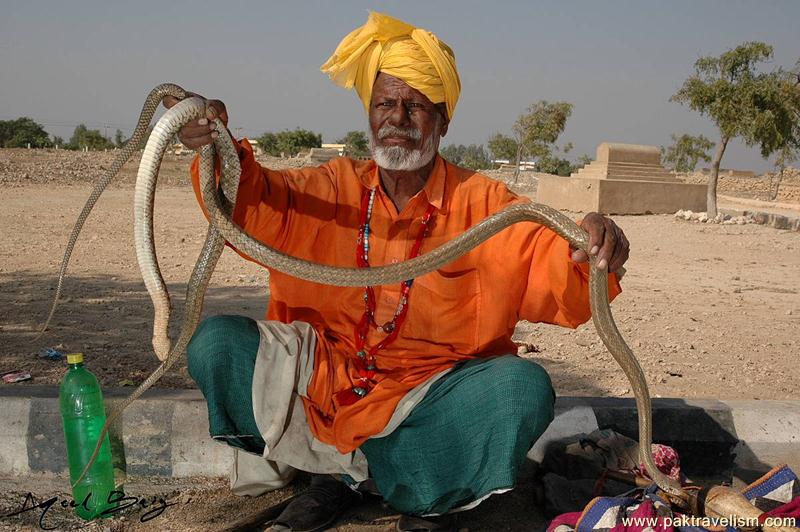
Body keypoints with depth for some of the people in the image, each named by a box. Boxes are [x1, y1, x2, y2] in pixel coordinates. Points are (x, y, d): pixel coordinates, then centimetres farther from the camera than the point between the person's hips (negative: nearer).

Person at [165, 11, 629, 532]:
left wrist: (588, 255, -40)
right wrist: (217, 148, -33)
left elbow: (548, 268, -17)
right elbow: (254, 203, -13)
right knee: (216, 342, -13)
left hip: (431, 397, -2)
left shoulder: (482, 204, -4)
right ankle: (336, 475, 1)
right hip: (324, 378, 3)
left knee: (523, 387, -29)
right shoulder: (335, 188, 2)